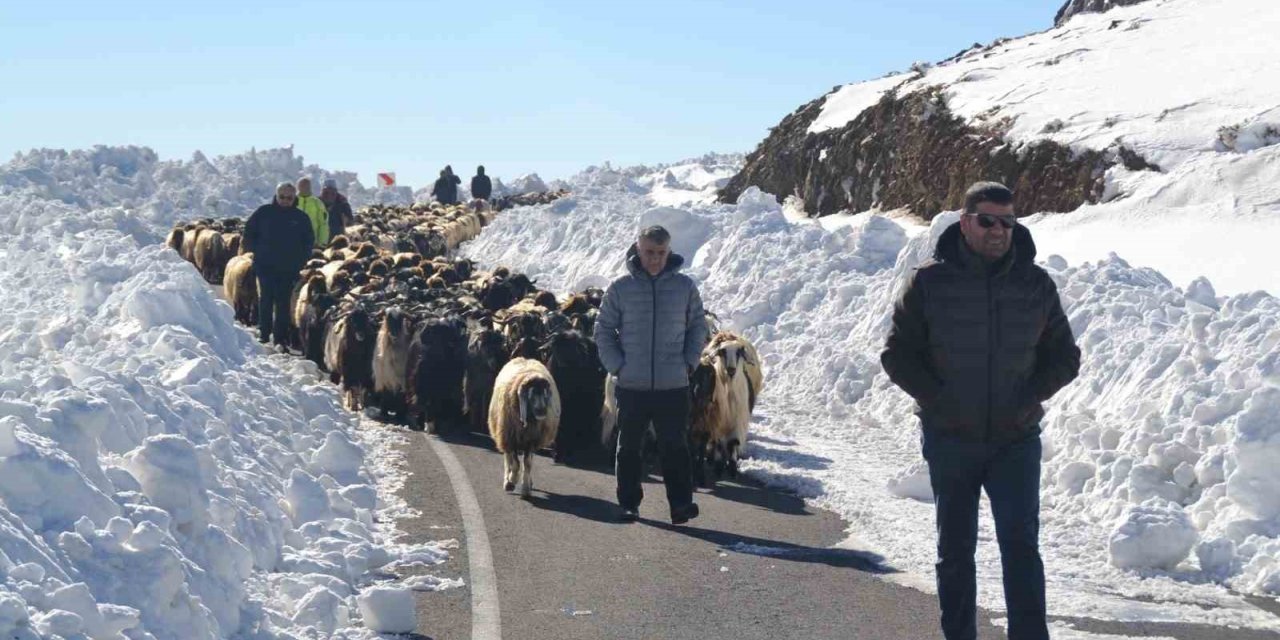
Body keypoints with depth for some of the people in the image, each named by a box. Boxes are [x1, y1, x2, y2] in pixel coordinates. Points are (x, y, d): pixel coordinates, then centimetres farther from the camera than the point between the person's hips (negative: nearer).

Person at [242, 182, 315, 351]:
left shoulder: (301, 218, 5)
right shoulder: (264, 213, 2)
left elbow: (309, 242, 12)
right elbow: (249, 232, 9)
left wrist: (301, 259, 2)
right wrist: (256, 251, 1)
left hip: (289, 268, 0)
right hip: (266, 266, 0)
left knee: (283, 302, -2)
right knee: (266, 299, 5)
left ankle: (281, 338, -1)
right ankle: (264, 333, 15)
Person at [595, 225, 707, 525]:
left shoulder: (685, 286, 4)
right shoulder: (620, 288, 2)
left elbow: (698, 327, 12)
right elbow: (603, 330, 7)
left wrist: (689, 362, 1)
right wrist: (616, 365, -4)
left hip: (673, 386, 0)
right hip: (631, 386, 0)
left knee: (675, 447, 1)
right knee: (630, 448, 7)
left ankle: (681, 503, 4)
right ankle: (628, 504, 15)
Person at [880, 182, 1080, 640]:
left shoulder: (1035, 285, 3)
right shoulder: (929, 283, -3)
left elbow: (1064, 357, 10)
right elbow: (897, 354, 1)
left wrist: (1028, 397, -6)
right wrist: (938, 400, -11)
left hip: (1016, 438, 0)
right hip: (950, 440, 0)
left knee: (1020, 542, -9)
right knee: (955, 549, 8)